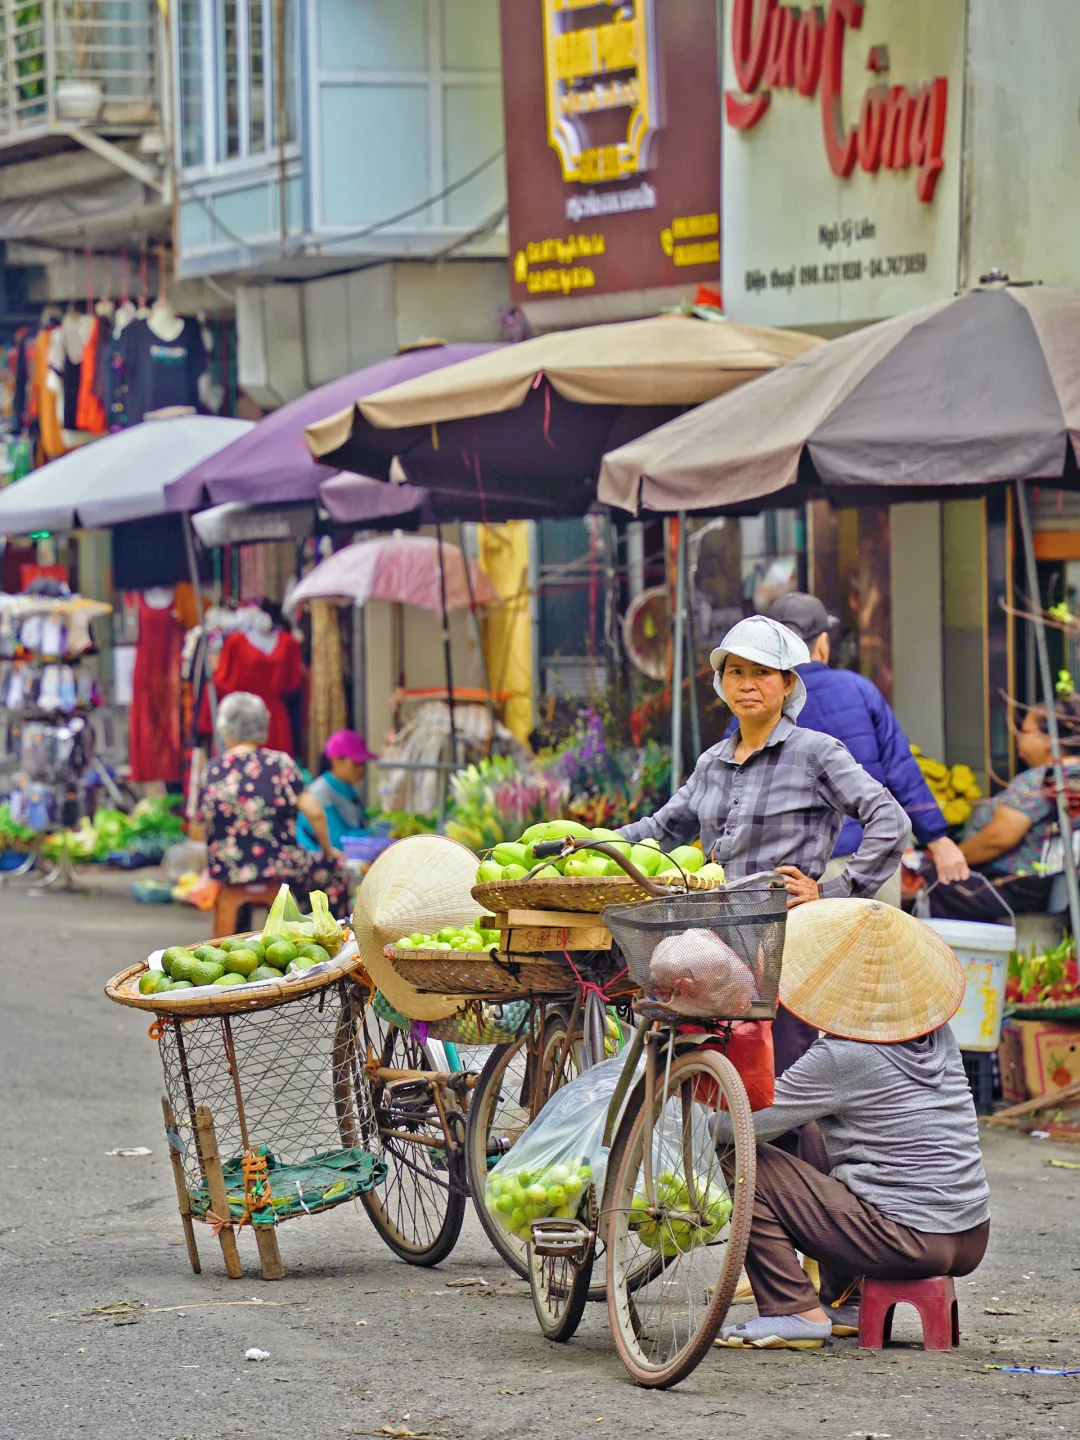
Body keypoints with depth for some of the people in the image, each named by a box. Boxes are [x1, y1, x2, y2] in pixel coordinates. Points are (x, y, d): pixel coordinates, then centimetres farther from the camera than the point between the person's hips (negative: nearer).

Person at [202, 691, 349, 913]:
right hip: (277, 869, -4)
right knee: (334, 867, 19)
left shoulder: (210, 772, -3)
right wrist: (327, 850, 6)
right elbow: (314, 813, -11)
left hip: (222, 874, 4)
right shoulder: (280, 764, -9)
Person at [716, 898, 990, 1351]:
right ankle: (843, 1302, 29)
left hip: (907, 1243, -8)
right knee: (815, 1133, 28)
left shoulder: (840, 1057, -15)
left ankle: (795, 1313, -4)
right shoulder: (936, 1035, 7)